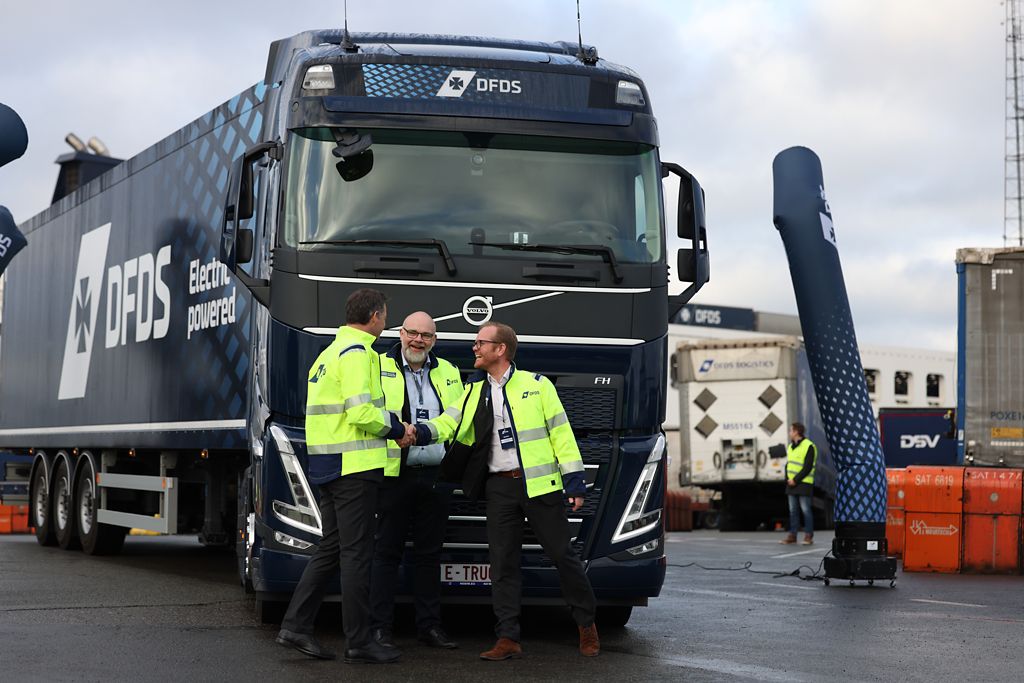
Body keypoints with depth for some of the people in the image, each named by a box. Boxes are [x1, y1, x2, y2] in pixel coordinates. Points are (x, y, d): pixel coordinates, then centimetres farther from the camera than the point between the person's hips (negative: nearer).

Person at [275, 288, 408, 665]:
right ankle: (359, 642, -1)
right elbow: (362, 412, -20)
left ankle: (295, 625, 11)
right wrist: (397, 428, -4)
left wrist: (389, 422, 14)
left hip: (327, 464, 9)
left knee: (330, 549, 14)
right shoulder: (356, 352, -11)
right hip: (354, 465, -9)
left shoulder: (329, 353, 19)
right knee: (356, 553, -5)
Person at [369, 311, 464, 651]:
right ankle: (380, 626, 1)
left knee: (430, 553, 9)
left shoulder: (448, 372, 16)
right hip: (395, 473, -4)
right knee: (387, 551, -2)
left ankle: (429, 624, 16)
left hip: (437, 475, 4)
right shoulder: (379, 368, 2)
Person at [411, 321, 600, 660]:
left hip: (540, 483, -3)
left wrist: (574, 480, -5)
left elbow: (560, 432, 1)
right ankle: (508, 638, 5)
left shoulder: (536, 385, 2)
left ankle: (587, 624, 19)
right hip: (500, 487, 3)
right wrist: (419, 431, -20)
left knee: (562, 553, 2)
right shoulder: (474, 392, 12)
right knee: (503, 562, 1)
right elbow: (448, 422, 1)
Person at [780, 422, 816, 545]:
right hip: (791, 483, 7)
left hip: (803, 483, -7)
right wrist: (788, 479, 2)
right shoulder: (790, 446, 16)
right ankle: (792, 535, 10)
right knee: (793, 510, 8)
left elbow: (808, 467, -14)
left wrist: (795, 480, -16)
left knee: (805, 509, -5)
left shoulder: (808, 446, -10)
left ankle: (808, 536, 0)